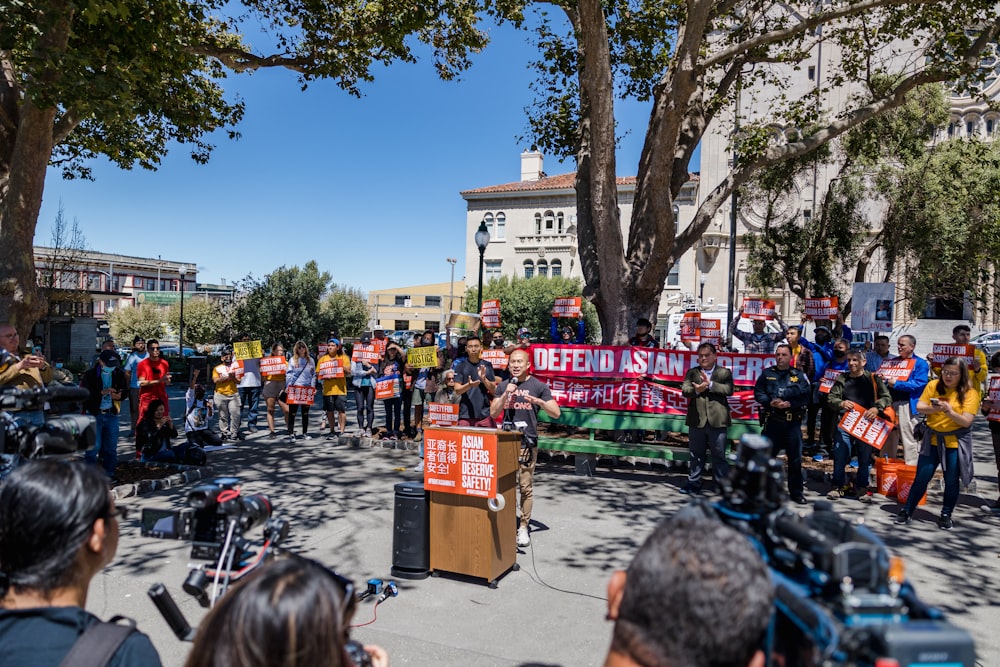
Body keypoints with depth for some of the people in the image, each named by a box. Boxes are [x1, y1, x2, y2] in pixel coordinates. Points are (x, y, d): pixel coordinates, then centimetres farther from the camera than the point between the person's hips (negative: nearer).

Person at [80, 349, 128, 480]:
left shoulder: (119, 374, 3)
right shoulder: (89, 374, -9)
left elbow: (125, 390, 12)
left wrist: (119, 395, -10)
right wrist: (102, 392, -25)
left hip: (111, 414, 4)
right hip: (94, 414, -4)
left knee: (111, 447, 9)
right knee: (94, 446, -3)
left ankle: (109, 474, 21)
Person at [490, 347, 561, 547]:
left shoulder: (539, 386, 3)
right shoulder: (503, 386, 13)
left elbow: (556, 413, -2)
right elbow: (493, 413, 7)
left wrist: (539, 401, -19)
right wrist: (506, 395, -6)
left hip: (527, 443, -3)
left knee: (526, 487, -2)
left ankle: (523, 527, 7)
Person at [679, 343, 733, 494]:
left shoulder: (724, 372, 6)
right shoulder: (692, 372, 10)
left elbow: (729, 390, -10)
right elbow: (685, 390, -4)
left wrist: (710, 384, -17)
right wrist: (696, 390, -24)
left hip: (717, 420, -2)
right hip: (697, 420, 2)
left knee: (719, 455, 4)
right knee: (696, 455, 11)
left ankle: (723, 484, 13)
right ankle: (694, 483, 21)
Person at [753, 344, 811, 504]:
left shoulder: (799, 375, 6)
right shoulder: (767, 374, 8)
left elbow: (805, 396, -4)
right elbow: (758, 393, 2)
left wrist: (790, 403, -17)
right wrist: (770, 402, -14)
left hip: (793, 423, 0)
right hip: (772, 421, 0)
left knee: (795, 458, 5)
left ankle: (796, 492, 18)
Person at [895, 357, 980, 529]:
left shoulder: (970, 393, -6)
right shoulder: (933, 385, 1)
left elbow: (966, 421, -13)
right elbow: (919, 407, -3)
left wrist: (950, 411, -29)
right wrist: (933, 408, -23)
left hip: (956, 442, -1)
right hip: (932, 439, 1)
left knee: (951, 481, 6)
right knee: (921, 478, 3)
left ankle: (946, 515, 22)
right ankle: (907, 511, 13)